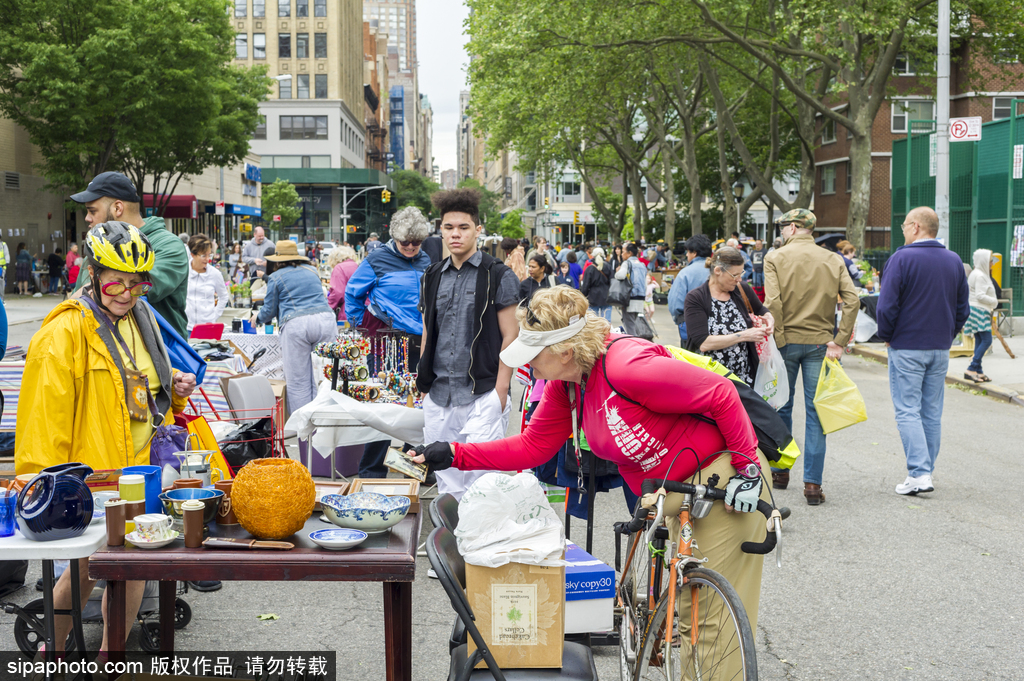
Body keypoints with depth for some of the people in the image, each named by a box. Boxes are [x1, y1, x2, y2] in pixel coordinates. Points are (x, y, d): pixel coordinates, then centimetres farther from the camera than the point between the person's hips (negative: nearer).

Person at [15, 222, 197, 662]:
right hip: (90, 478, -7)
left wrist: (174, 388, 5)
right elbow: (44, 414, -16)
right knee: (85, 572, 2)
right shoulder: (65, 332, -14)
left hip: (139, 472, 7)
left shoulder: (141, 320, 11)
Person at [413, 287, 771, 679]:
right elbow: (533, 447, 6)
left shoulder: (627, 367, -29)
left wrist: (747, 465, -19)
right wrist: (454, 454, 0)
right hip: (678, 499, 9)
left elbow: (721, 395, -25)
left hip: (725, 482, -9)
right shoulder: (565, 385, -1)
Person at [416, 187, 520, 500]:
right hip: (438, 397, 5)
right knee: (447, 484, 10)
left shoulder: (499, 276, -2)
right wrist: (424, 386, 13)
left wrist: (500, 393, -11)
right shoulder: (433, 277, 13)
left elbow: (510, 337, -5)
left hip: (482, 396, -5)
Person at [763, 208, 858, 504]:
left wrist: (777, 342, -10)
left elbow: (772, 303, -16)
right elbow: (852, 300, -7)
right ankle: (812, 484, -2)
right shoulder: (833, 260, 4)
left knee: (781, 407, 15)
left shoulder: (775, 258, -4)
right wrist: (839, 341, -6)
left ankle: (779, 472, 25)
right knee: (816, 412, 3)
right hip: (819, 344, 1)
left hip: (787, 342, -1)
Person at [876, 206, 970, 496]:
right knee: (932, 412, 11)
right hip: (940, 350, 6)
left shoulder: (902, 258, -12)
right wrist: (946, 336, 18)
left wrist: (886, 336, 0)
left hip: (907, 348, -6)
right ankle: (927, 470, 16)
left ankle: (919, 474, -12)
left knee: (908, 410, -4)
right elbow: (963, 307, 12)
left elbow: (886, 306, -15)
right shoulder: (954, 261, 7)